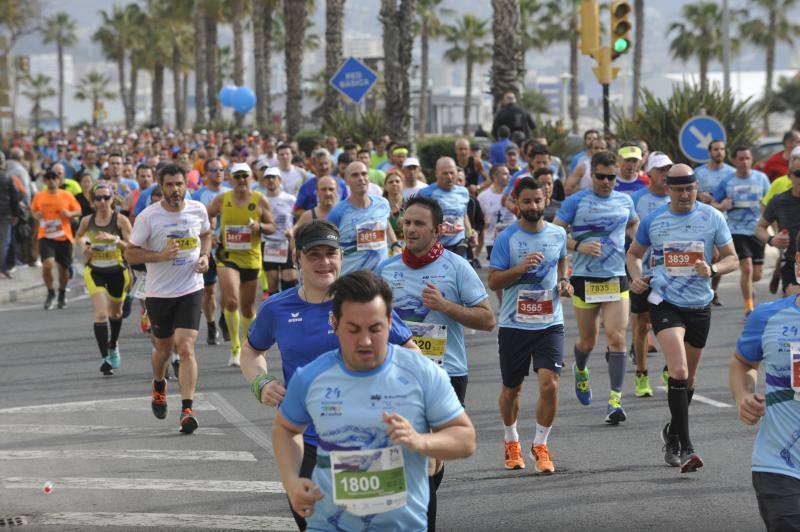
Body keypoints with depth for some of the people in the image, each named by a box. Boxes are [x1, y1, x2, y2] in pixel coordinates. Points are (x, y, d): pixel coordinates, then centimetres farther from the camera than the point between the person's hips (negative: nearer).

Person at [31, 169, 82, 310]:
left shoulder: (67, 196, -1)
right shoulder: (39, 196, 1)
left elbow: (78, 211, 6)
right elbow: (33, 210, 17)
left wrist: (70, 214, -14)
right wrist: (36, 215, -6)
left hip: (64, 237, 1)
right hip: (45, 236, -1)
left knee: (64, 267, 11)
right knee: (47, 264, -20)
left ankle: (62, 294, 37)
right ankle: (50, 293, 3)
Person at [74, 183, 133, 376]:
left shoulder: (120, 220, -13)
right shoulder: (87, 221, -4)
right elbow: (78, 236, 18)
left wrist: (114, 239, -31)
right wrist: (84, 246, -2)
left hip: (118, 272, 0)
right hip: (95, 271, 0)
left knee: (115, 313, 20)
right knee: (101, 313, -16)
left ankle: (113, 347, 48)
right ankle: (105, 358, -17)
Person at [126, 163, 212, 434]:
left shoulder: (198, 210, -1)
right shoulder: (148, 216, -10)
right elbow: (130, 253, -6)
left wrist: (204, 256, 0)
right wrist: (160, 255, -22)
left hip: (191, 290, 0)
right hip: (159, 292, 0)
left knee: (186, 348, -14)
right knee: (164, 347, 15)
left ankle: (187, 409, -16)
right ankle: (159, 386, 48)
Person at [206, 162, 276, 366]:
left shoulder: (260, 200, 0)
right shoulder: (221, 200, 0)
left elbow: (272, 227, 5)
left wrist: (259, 227, -15)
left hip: (251, 258, 1)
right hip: (227, 256, -1)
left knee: (248, 307, 12)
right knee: (231, 301, -20)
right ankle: (235, 347, -6)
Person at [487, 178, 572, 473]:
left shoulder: (558, 234, 4)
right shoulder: (506, 238, -7)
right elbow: (493, 282, -8)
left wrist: (564, 281, 6)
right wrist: (521, 268, -22)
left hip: (550, 324, 1)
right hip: (514, 324, -1)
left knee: (549, 384, -15)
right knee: (512, 389, 12)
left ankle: (540, 446, 1)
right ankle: (511, 442, 36)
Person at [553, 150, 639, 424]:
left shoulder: (625, 200, 9)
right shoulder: (575, 202, -2)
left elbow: (634, 223, 30)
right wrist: (578, 245, -17)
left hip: (616, 278, 2)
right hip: (584, 278, -2)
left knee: (616, 337, -12)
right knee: (588, 341, 9)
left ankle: (616, 400, -11)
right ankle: (580, 370, 45)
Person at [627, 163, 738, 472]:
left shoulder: (712, 218, 0)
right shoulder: (653, 220, 0)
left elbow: (732, 258, 3)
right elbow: (634, 253, 15)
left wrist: (712, 270, -18)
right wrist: (636, 277, -5)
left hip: (699, 306, 2)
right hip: (665, 304, -2)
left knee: (689, 377, 14)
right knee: (679, 372, -18)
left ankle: (673, 434, 37)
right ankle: (684, 447, -16)